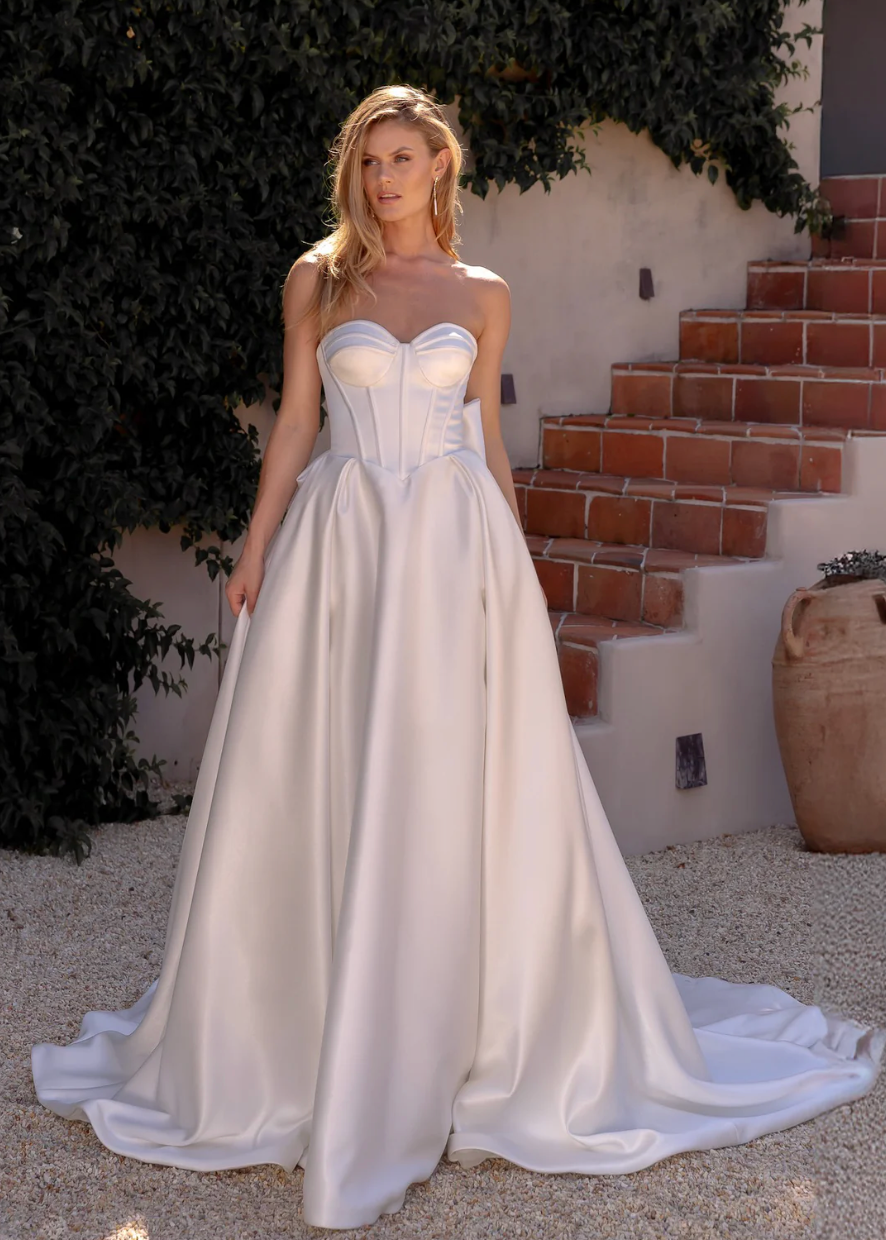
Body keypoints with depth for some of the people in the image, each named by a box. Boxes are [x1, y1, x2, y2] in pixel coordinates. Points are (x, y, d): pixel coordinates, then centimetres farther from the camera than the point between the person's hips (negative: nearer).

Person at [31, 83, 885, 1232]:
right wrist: (256, 549, -1)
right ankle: (296, 1034, 15)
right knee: (323, 785, 1)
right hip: (339, 545, 0)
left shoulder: (482, 294, 9)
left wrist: (520, 564, 8)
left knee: (458, 789, 0)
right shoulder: (318, 281, 7)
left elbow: (487, 440, 12)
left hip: (456, 549, 0)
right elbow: (294, 423, 7)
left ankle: (465, 1038, 14)